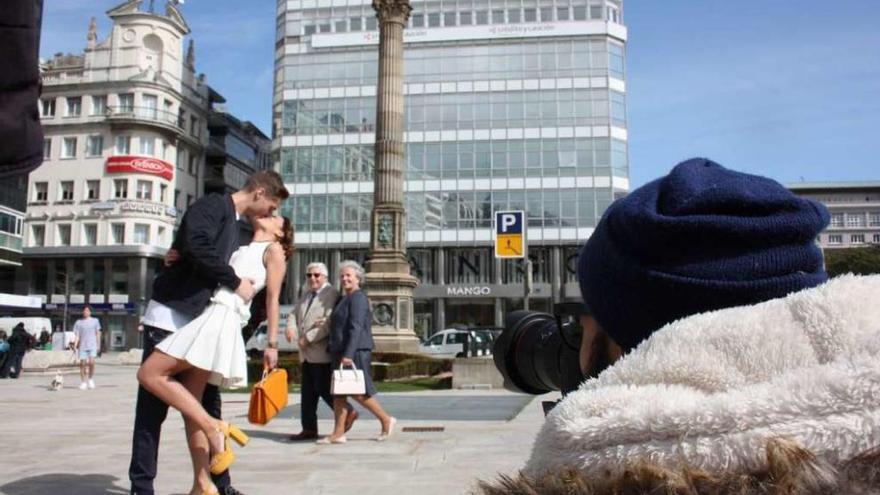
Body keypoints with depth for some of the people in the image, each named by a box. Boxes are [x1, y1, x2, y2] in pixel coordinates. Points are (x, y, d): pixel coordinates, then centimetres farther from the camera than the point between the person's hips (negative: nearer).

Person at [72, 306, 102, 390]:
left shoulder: (95, 321, 8)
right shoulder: (78, 322, 7)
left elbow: (98, 333, 11)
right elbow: (76, 335, 5)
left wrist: (98, 344, 6)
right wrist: (75, 346, -5)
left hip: (92, 345, -1)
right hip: (82, 346, 1)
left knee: (91, 362, -15)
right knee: (82, 364, 1)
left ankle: (91, 379, 6)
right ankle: (83, 382, 13)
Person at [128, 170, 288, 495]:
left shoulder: (235, 225, 18)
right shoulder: (213, 206, -8)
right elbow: (197, 246, -26)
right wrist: (236, 282, -18)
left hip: (201, 323, 9)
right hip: (170, 317, -8)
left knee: (207, 404, 10)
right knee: (153, 407, -1)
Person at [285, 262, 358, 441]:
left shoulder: (332, 294, -10)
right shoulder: (306, 296, 18)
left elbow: (330, 323, -20)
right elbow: (294, 314, 16)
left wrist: (308, 338, -20)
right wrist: (290, 327, -7)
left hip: (322, 352, -8)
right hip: (307, 353, 8)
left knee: (323, 388, -6)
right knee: (307, 392, 9)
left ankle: (348, 412, 11)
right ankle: (309, 429, 15)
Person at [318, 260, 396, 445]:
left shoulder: (357, 298, -11)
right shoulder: (346, 299, 19)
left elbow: (356, 328, -20)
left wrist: (348, 354, -26)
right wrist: (332, 348, 20)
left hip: (355, 352, -10)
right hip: (342, 353, 10)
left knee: (358, 392, -6)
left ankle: (386, 420, 9)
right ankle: (338, 433, 7)